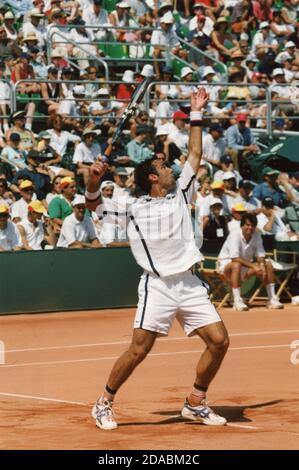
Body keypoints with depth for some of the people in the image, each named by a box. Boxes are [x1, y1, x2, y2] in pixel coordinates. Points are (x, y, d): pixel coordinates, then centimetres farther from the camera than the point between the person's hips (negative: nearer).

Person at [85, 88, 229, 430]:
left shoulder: (180, 194, 13)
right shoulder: (134, 208, 2)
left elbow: (195, 154, 19)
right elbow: (93, 204, 4)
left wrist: (196, 114, 19)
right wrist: (94, 179, -16)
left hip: (190, 285, 5)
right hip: (158, 287, -5)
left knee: (219, 341, -3)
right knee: (139, 350, -11)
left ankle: (195, 403, 14)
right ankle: (104, 404, 7)